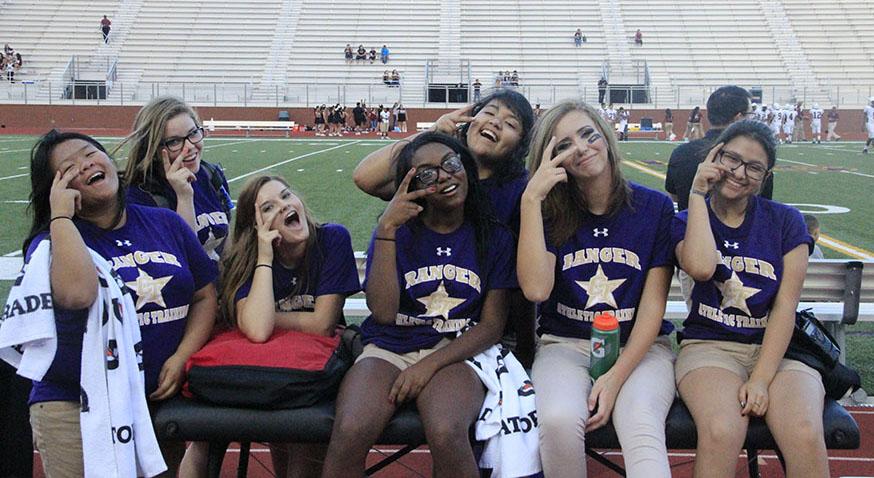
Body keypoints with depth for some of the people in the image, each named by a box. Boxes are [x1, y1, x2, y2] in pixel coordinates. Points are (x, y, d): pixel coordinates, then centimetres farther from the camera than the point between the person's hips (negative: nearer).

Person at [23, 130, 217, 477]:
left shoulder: (167, 223, 6)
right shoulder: (51, 242, -8)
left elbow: (206, 296, 7)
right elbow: (76, 294, -30)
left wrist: (181, 358, -8)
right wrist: (61, 216, -21)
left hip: (164, 397, 4)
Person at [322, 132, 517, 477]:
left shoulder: (494, 238, 7)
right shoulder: (398, 230, 7)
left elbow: (492, 325, 3)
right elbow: (383, 312, -8)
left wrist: (430, 365, -10)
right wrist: (386, 230, -14)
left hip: (453, 354, 0)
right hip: (388, 349, 1)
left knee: (446, 434, -35)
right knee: (350, 432, -31)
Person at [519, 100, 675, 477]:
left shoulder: (655, 208, 2)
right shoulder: (550, 213, 2)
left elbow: (654, 303, -2)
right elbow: (536, 288, -15)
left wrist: (617, 376, -14)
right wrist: (532, 199, -17)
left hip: (639, 346, 0)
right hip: (566, 345, 1)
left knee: (641, 427, -34)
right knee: (559, 421, -32)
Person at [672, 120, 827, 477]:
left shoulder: (785, 221, 7)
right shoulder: (687, 221, 8)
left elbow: (785, 307, -2)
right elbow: (701, 268, -17)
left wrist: (761, 379, -14)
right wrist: (698, 193, -8)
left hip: (777, 348, 1)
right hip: (710, 344, -1)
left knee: (806, 438, -30)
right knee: (722, 432, -34)